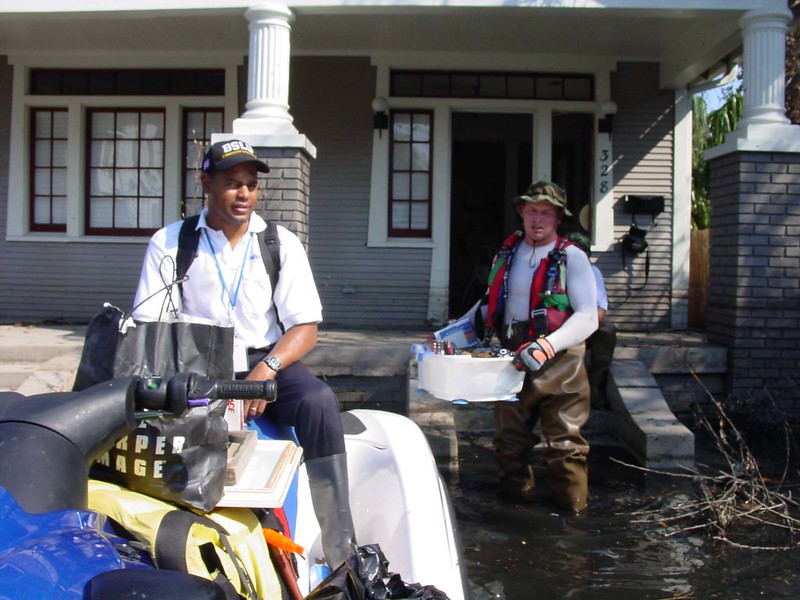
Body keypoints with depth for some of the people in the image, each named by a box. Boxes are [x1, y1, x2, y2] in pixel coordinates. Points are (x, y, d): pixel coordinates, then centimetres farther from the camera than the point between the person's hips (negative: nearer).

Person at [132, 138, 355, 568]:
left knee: (319, 401, -29)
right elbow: (149, 328, 0)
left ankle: (341, 556, -26)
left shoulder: (282, 244, 6)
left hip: (266, 364, 0)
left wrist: (266, 370, -18)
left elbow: (305, 327, 0)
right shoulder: (169, 244, 5)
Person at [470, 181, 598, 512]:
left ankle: (572, 504, 12)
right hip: (513, 361, 5)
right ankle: (516, 492, 28)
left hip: (559, 364, -4)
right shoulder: (507, 253, 11)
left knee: (565, 440, -1)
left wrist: (548, 346, -31)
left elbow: (588, 317, -16)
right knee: (509, 435, 11)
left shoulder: (572, 258, -5)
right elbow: (490, 302, 23)